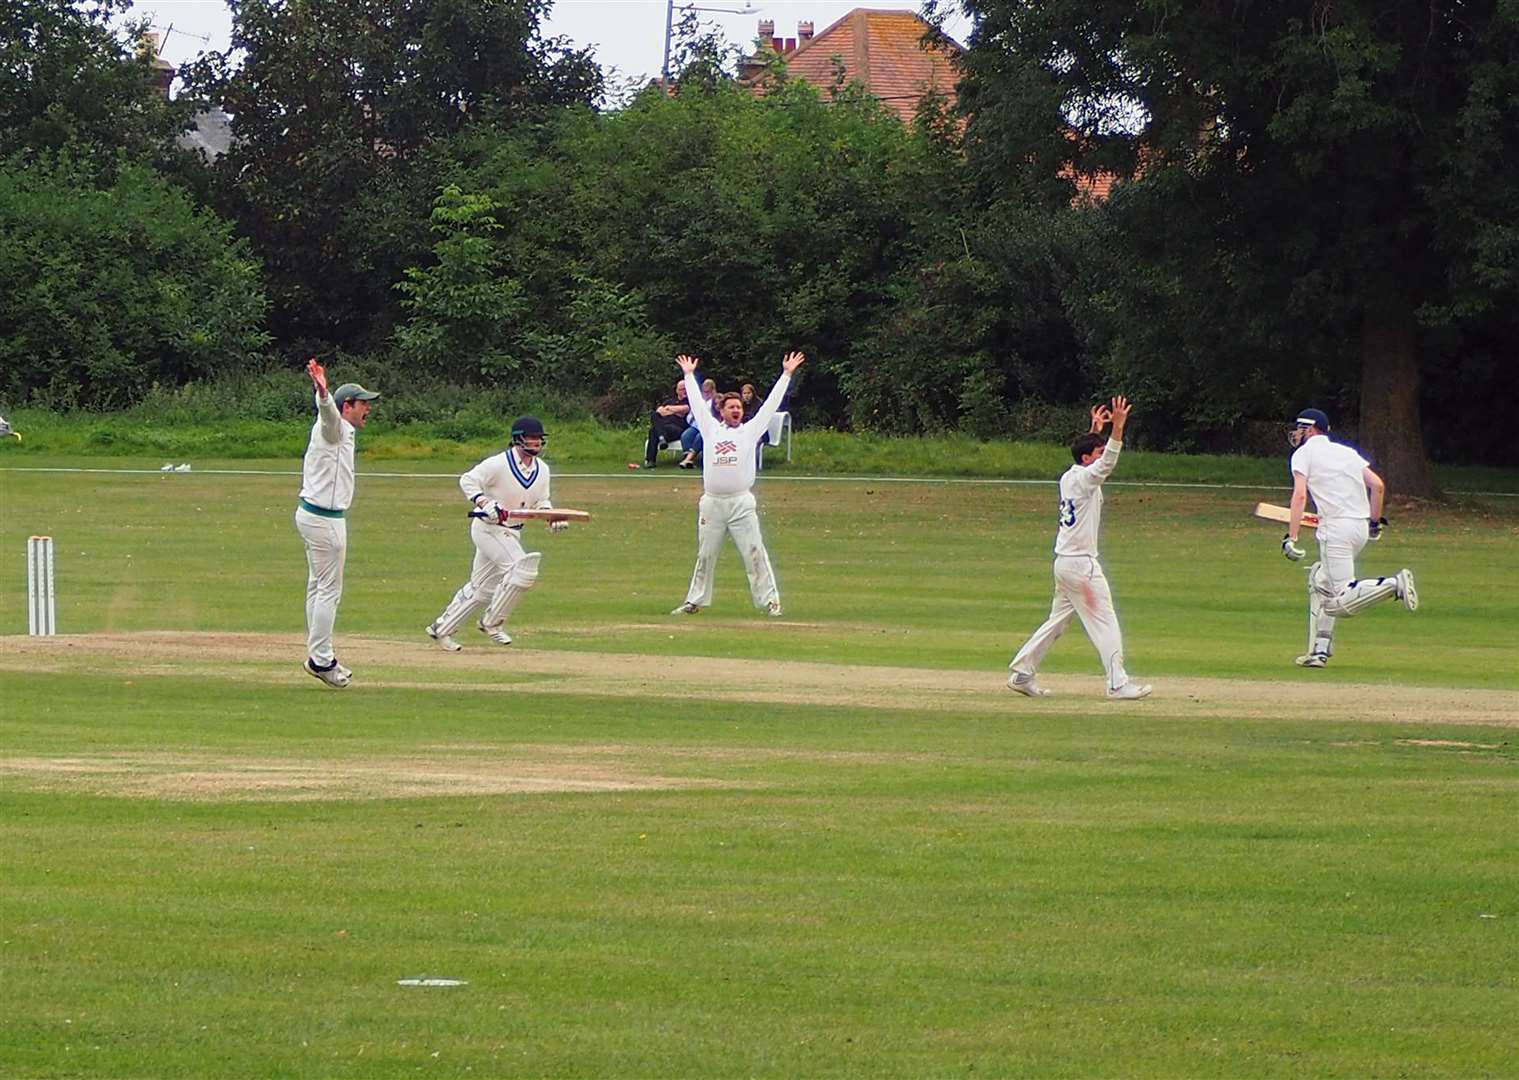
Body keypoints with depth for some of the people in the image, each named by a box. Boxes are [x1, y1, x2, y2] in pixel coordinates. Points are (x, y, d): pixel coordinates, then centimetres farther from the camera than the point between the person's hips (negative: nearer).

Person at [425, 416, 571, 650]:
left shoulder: (542, 469, 6)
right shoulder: (499, 464, -17)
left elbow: (541, 502, 12)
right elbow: (468, 480, -14)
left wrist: (552, 517, -9)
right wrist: (482, 501, -31)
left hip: (512, 532, 8)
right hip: (488, 528, -8)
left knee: (482, 588, 11)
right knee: (523, 569, -23)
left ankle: (442, 629, 23)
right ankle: (493, 622, -9)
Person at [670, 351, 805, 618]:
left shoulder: (750, 430, 9)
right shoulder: (711, 429, 14)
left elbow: (770, 405, 9)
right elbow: (697, 403, 24)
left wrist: (786, 374, 7)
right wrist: (689, 375, 33)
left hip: (741, 503, -2)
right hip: (711, 503, 2)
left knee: (754, 553, -6)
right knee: (705, 556, 9)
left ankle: (770, 601, -6)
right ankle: (695, 601, 17)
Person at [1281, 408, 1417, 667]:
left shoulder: (1303, 454, 2)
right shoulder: (1347, 452, 20)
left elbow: (1300, 495, -12)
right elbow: (1378, 485, 14)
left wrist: (1292, 538, -16)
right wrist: (1375, 521, 26)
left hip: (1336, 528, -8)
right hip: (1361, 527, 8)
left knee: (1342, 603, -12)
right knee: (1320, 581, 23)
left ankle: (1394, 584, -33)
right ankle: (1319, 651, 19)